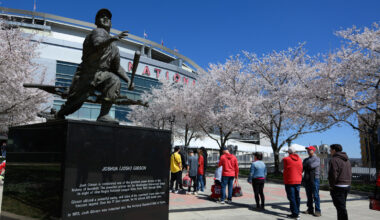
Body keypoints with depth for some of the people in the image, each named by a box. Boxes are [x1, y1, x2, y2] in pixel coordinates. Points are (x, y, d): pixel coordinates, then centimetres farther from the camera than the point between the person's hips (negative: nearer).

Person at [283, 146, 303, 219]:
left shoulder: (286, 159, -13)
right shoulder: (299, 159, 3)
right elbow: (301, 170, 8)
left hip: (289, 181, -6)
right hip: (298, 181, 6)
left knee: (291, 197, -1)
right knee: (297, 197, 15)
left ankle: (295, 214, 0)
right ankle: (297, 212, 25)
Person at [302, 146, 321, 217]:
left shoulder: (317, 159, -3)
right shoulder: (306, 160, 17)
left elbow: (311, 166, -18)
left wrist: (304, 165, 0)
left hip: (314, 179, -6)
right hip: (307, 179, 6)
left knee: (315, 195, -4)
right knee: (309, 195, 8)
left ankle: (317, 211, 0)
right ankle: (310, 209, 14)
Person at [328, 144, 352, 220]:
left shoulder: (334, 160, -14)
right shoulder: (347, 160, 14)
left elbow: (333, 174, -20)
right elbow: (350, 173, 17)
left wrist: (331, 185, -9)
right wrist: (347, 183, 16)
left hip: (338, 187, -9)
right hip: (347, 186, 9)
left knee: (341, 208, -5)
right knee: (341, 206, 18)